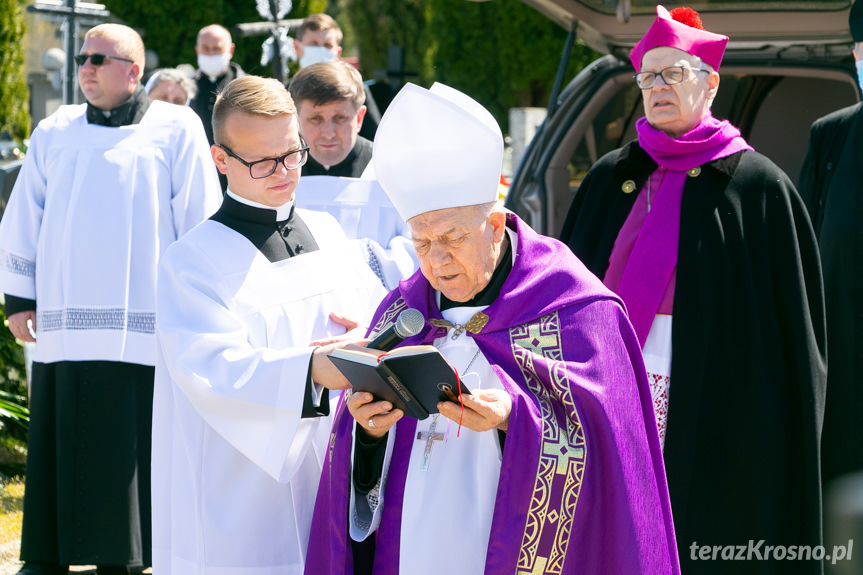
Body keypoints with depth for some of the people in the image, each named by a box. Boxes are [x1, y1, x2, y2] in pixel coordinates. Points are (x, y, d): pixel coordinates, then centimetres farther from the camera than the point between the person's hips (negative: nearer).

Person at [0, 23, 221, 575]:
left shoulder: (176, 130, 4)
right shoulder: (55, 133, 13)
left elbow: (200, 221, 3)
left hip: (144, 328, -3)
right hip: (65, 320, 3)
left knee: (133, 449, -2)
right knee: (60, 444, 5)